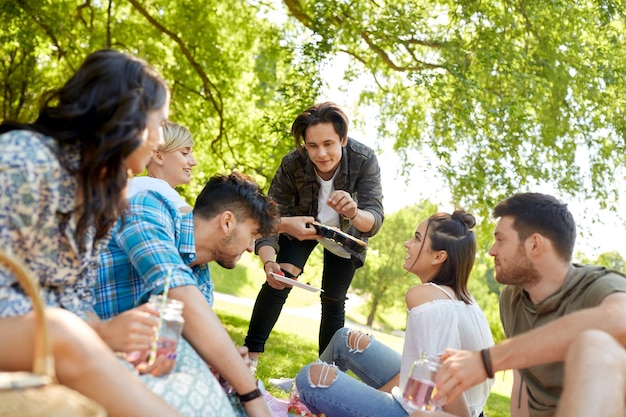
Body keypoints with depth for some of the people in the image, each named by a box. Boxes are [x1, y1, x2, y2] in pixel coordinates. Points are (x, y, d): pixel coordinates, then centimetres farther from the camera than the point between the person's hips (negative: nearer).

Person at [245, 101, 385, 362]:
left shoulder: (364, 160, -36)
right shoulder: (292, 165, -34)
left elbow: (375, 220, -41)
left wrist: (354, 213, -65)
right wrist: (268, 262, -53)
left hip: (345, 233, 0)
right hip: (303, 224, 0)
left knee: (334, 301, 6)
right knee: (280, 280, -20)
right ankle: (250, 354, -10)